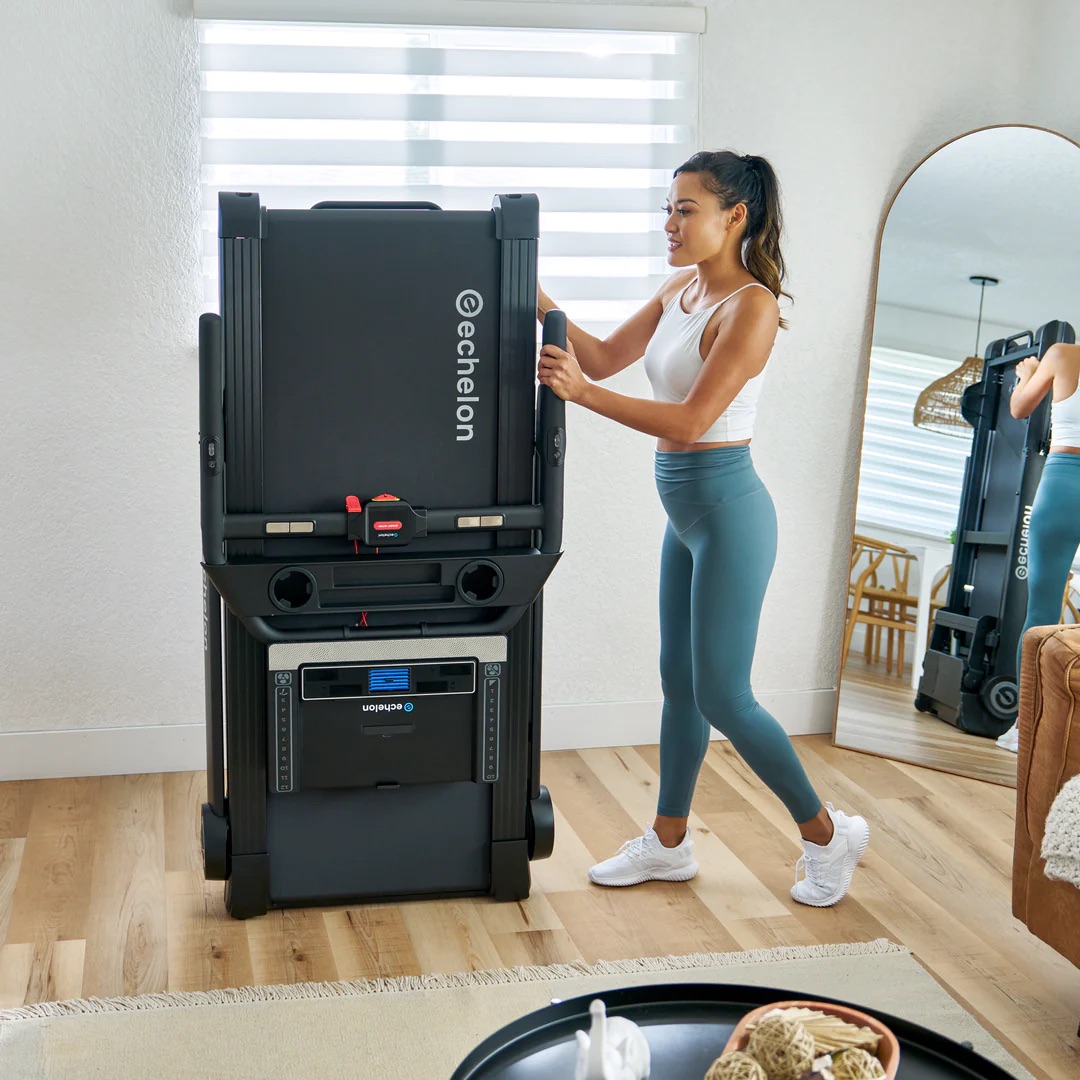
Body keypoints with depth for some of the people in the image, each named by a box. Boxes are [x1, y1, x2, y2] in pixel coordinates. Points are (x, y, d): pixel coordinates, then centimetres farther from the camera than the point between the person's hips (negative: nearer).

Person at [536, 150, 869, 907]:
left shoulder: (751, 306, -18)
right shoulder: (680, 289, 8)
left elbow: (689, 420, -23)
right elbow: (606, 357, 11)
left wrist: (583, 393, -28)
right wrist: (545, 307, -2)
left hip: (726, 509, -9)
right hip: (684, 507, 9)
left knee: (722, 697, -3)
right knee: (679, 682, 15)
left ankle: (829, 835, 15)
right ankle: (669, 844, 28)